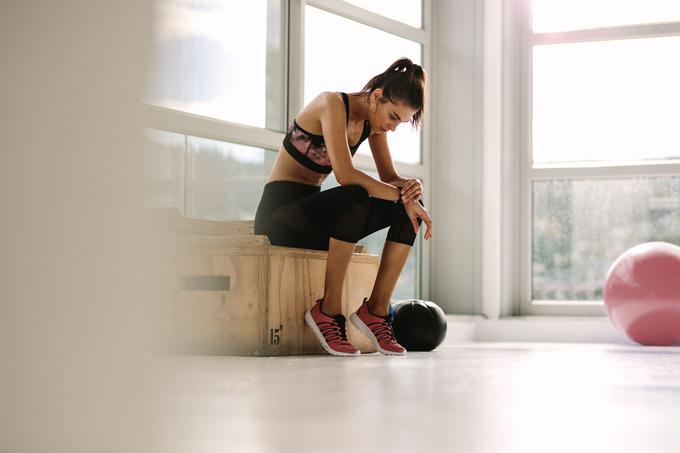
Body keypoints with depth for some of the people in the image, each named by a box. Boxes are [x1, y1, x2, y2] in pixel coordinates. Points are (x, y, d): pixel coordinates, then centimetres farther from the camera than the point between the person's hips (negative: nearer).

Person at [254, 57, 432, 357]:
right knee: (355, 198, -37)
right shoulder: (333, 104, -18)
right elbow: (345, 174, -30)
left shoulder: (372, 121, 5)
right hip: (279, 214, -8)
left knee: (411, 205, -10)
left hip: (314, 214, 8)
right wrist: (401, 195, -25)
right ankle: (328, 310, -25)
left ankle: (376, 309, -12)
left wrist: (409, 188, -16)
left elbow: (389, 177, 7)